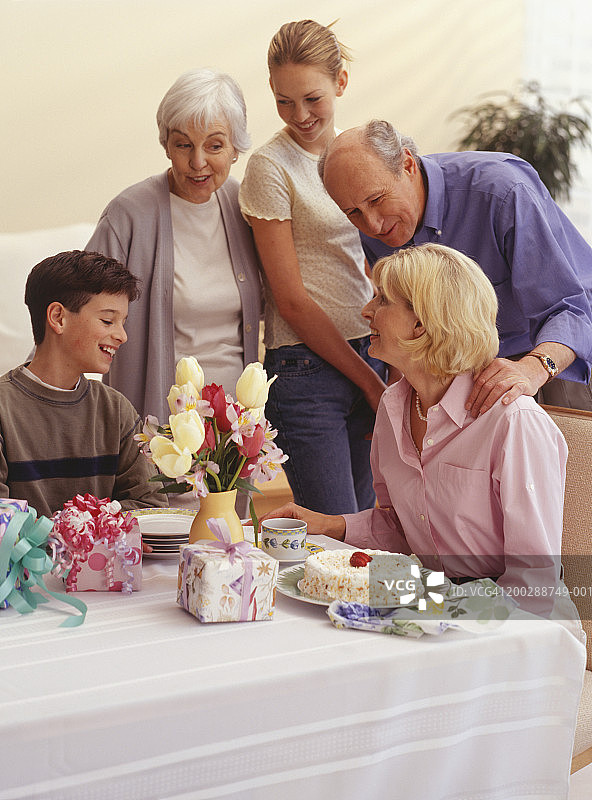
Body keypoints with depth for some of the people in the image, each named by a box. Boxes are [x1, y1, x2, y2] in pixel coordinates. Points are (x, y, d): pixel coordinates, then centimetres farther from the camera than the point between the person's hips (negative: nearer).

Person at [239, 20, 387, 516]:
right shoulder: (270, 166, -7)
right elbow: (292, 300, -10)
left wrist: (393, 373, 6)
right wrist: (370, 382, -6)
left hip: (369, 357, 6)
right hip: (306, 368, -6)